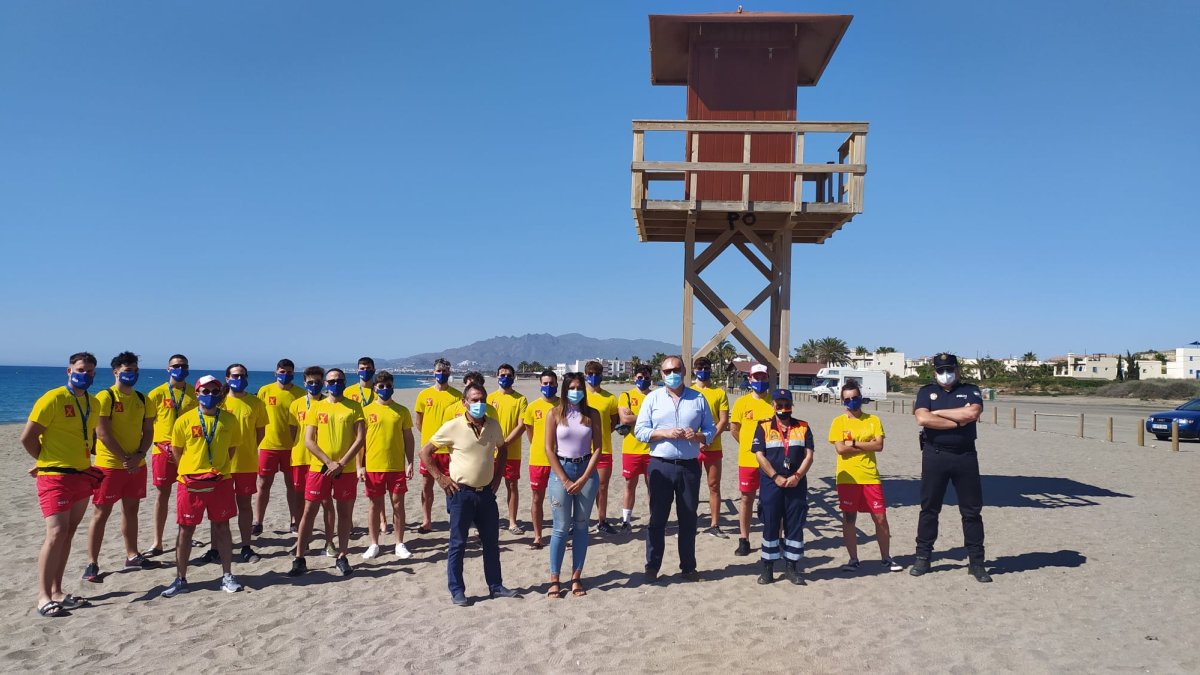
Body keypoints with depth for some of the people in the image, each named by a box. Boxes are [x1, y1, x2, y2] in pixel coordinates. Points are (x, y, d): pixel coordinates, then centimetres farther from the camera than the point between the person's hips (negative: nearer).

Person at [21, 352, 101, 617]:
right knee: (56, 533, -12)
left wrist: (82, 461, 11)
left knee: (68, 534, 11)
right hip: (55, 476, -7)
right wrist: (47, 461, 2)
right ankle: (43, 597, -4)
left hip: (82, 476, 7)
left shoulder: (93, 403, 10)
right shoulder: (53, 398, -12)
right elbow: (27, 438, -10)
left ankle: (57, 592, 19)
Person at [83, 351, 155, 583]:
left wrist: (139, 456, -8)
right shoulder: (105, 397, -9)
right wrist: (125, 458, -16)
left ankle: (132, 555, 24)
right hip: (109, 465, -6)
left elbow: (148, 431, 8)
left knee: (131, 509, 14)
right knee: (101, 513, 0)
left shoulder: (142, 399, 8)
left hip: (137, 465, 6)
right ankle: (92, 563, 5)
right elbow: (102, 433, -15)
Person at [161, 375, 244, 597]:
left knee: (222, 527, 7)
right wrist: (189, 471, 7)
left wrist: (219, 468, 6)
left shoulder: (229, 419, 2)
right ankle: (180, 579, 17)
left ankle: (227, 576, 15)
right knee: (186, 529, 6)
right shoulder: (185, 420, -3)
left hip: (221, 481, 1)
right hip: (190, 482, -1)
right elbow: (176, 450, 6)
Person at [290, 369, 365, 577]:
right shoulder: (317, 407, 5)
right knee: (309, 511, 3)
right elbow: (308, 441, 0)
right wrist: (328, 462, -11)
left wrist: (341, 463, -12)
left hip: (346, 469, 0)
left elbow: (360, 438, -3)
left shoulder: (354, 407, 3)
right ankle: (299, 559, 11)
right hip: (319, 467, 0)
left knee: (345, 513, 6)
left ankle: (342, 557, 18)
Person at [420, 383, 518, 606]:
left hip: (486, 493, 5)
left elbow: (501, 450, 20)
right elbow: (424, 452, -6)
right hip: (461, 493, -4)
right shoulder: (453, 427, -12)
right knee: (458, 544, 5)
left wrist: (497, 476, 11)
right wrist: (439, 478, -8)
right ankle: (456, 591, 16)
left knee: (491, 542, 13)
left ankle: (495, 586, 25)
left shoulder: (493, 425, 1)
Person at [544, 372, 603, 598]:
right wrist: (565, 481, -8)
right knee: (561, 527, -1)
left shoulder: (592, 414, 2)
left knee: (581, 526, 7)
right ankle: (554, 580, 8)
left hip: (586, 471, 2)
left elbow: (598, 448, 1)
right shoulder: (555, 413, -2)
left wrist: (583, 479, -7)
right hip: (561, 470, -2)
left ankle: (576, 577, 15)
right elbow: (549, 449, -4)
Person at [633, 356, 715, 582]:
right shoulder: (653, 398, 3)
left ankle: (688, 567, 22)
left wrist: (697, 436, -14)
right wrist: (666, 433, -15)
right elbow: (640, 430, -3)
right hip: (661, 465, -1)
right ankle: (652, 566, 15)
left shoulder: (698, 399, 7)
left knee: (688, 518, 10)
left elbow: (710, 431, 8)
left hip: (690, 466, 2)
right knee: (657, 517, 4)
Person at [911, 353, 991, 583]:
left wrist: (938, 412, -8)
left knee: (972, 510, 5)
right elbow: (922, 418, -11)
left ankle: (976, 562, 14)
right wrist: (958, 421, -11)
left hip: (965, 456, 0)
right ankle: (923, 557, 14)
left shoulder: (970, 391, 7)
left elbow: (972, 413, -15)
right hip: (934, 456, 0)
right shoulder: (926, 392, 7)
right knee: (929, 509, 6)